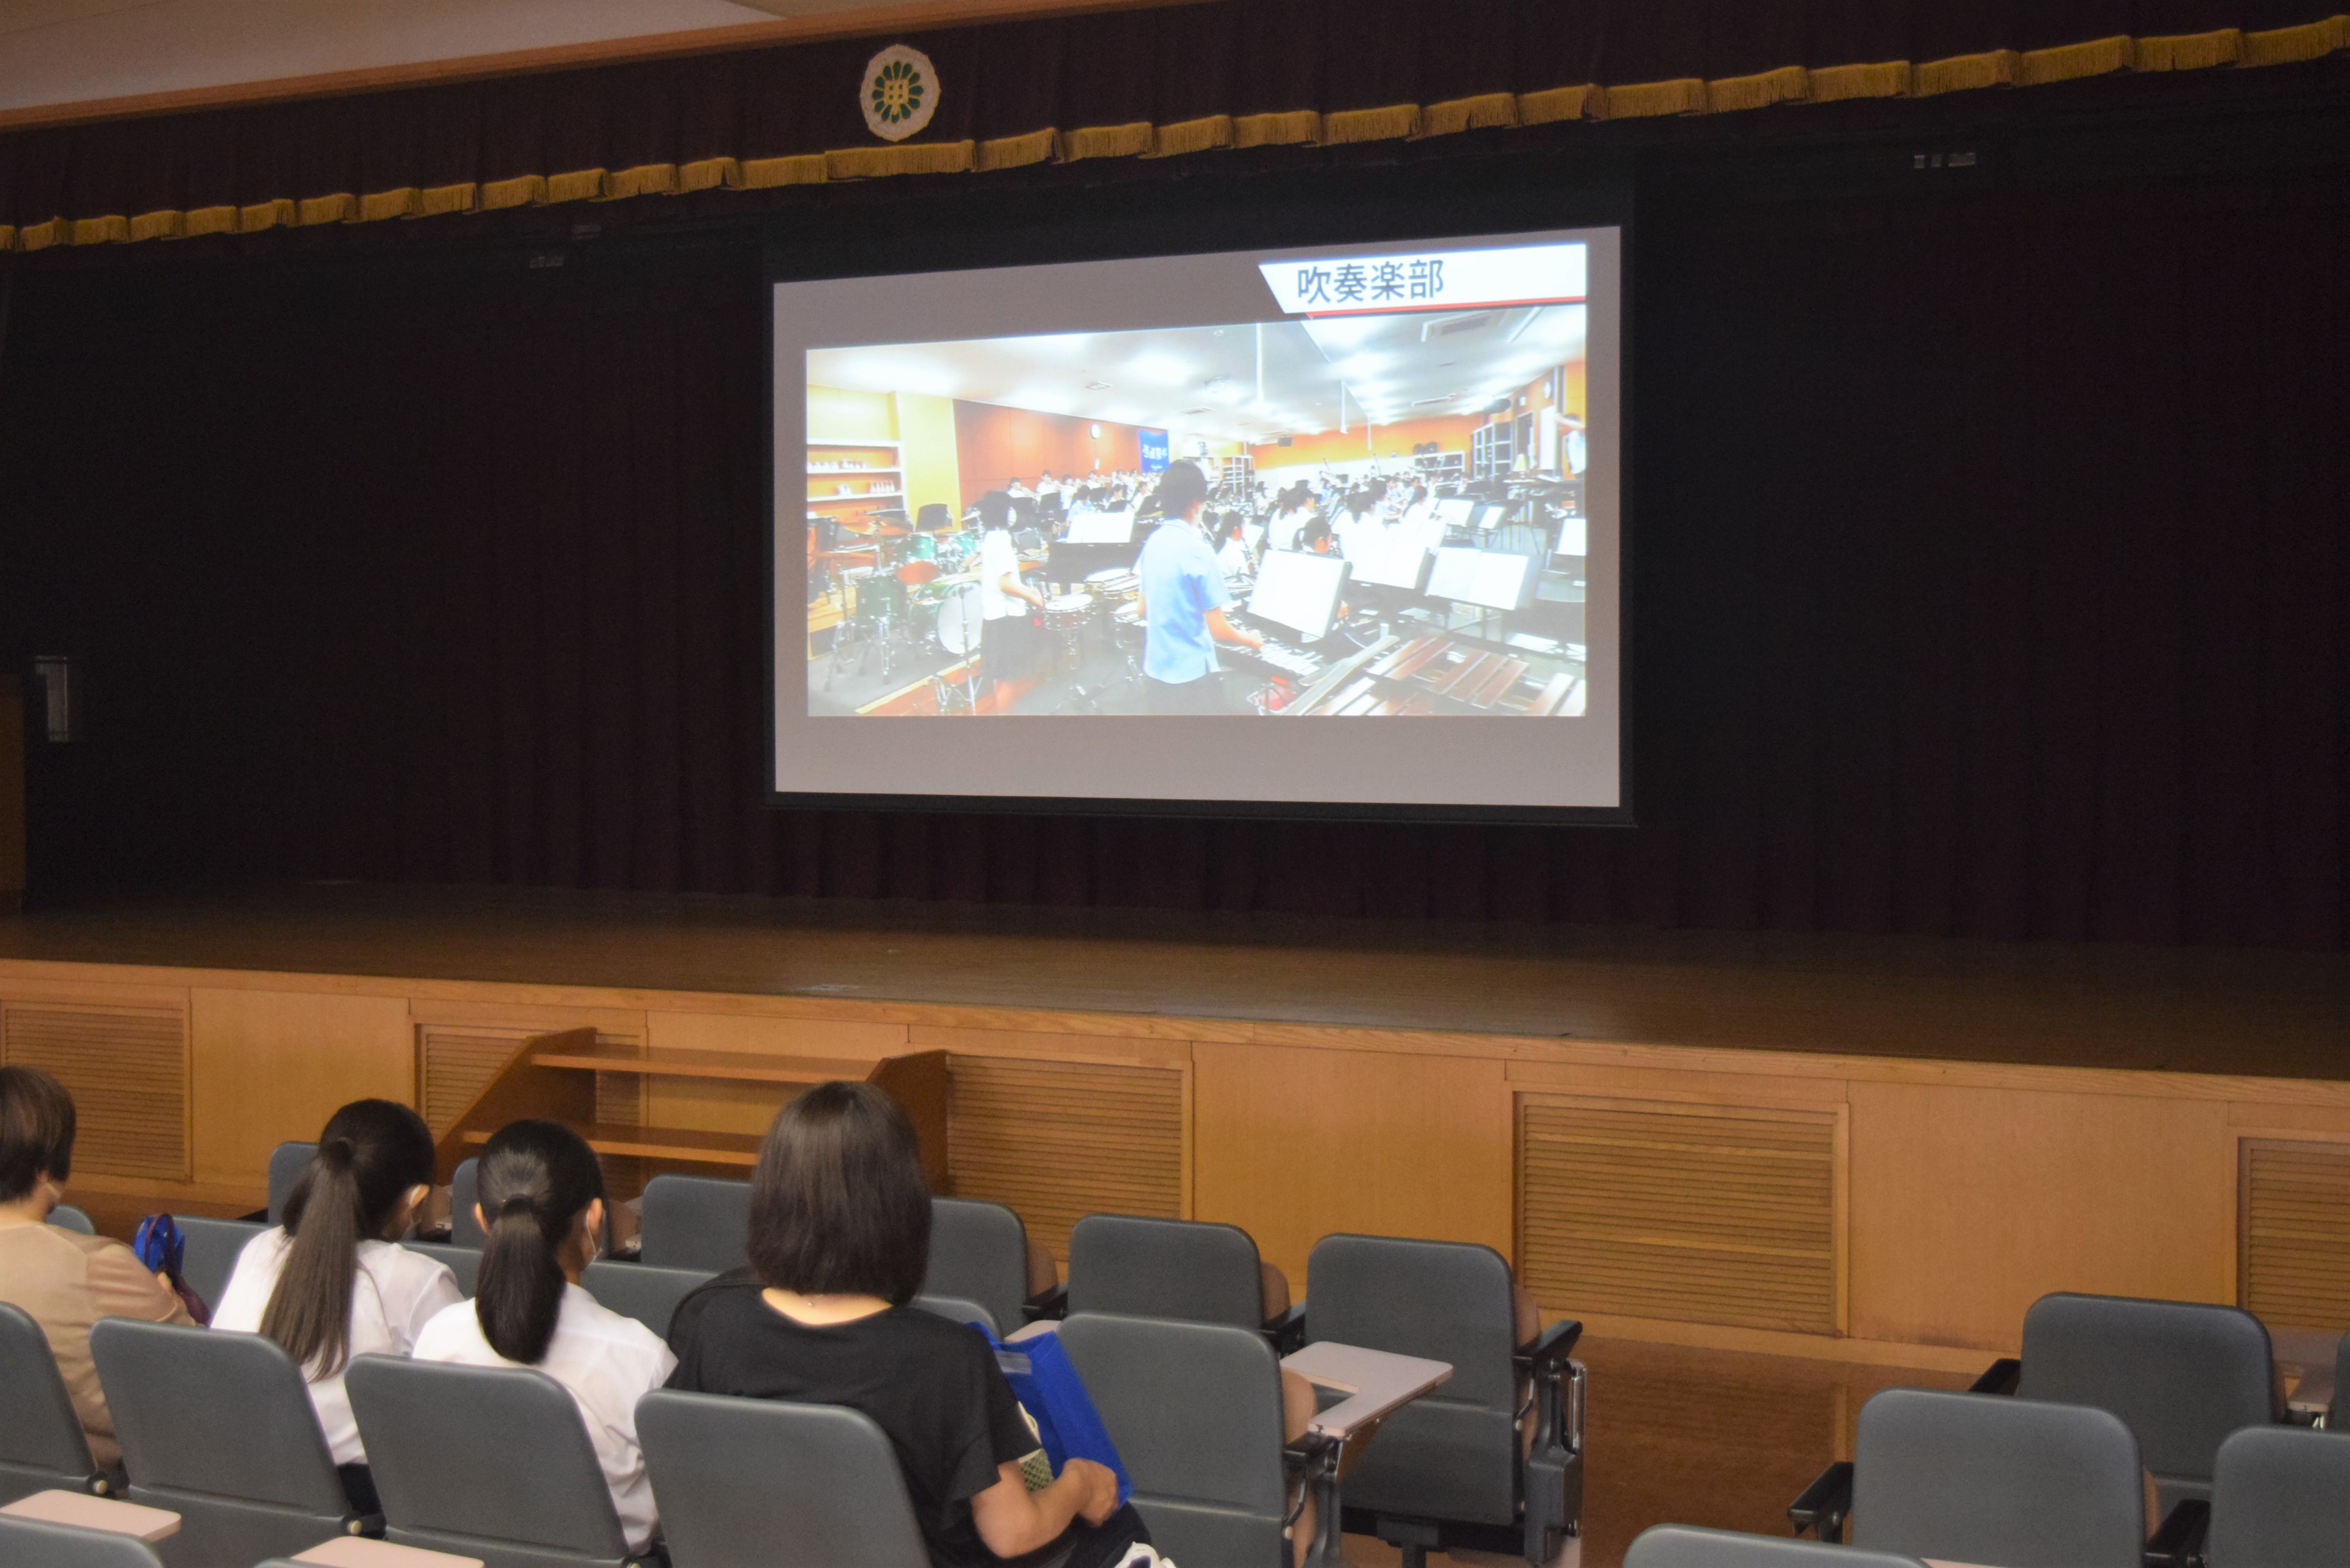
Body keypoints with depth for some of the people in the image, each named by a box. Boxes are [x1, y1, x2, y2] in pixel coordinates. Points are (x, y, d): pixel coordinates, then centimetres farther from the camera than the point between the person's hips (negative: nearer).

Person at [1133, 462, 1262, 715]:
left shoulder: (1153, 542, 3)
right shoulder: (1197, 550, -19)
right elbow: (1219, 630, -17)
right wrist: (1251, 640, 1)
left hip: (1155, 672, 7)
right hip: (1190, 676, -7)